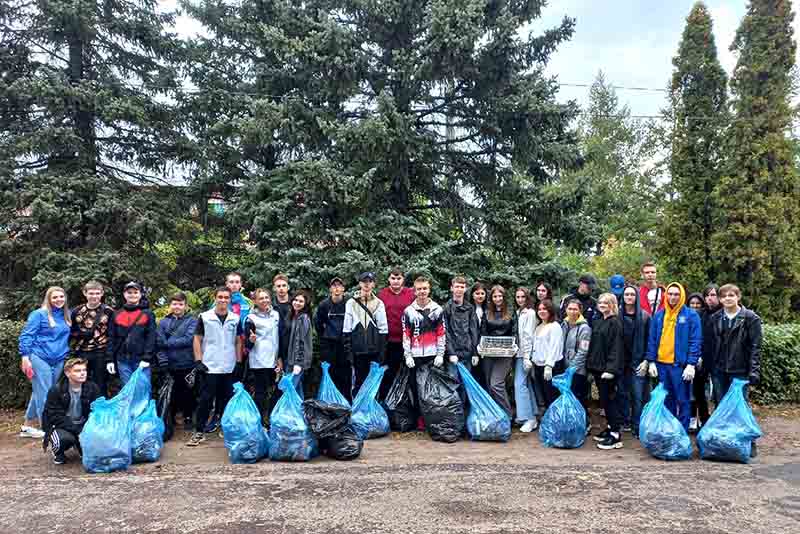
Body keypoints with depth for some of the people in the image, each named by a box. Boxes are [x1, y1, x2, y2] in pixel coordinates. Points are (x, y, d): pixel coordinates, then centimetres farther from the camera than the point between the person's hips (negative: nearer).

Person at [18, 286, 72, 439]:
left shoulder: (66, 315, 11)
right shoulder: (39, 314, -6)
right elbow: (26, 335, -8)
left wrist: (69, 355, 21)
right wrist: (25, 357, -14)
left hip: (59, 360, 6)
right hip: (40, 358, -6)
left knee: (39, 393, 14)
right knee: (44, 394, -3)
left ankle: (27, 426, 25)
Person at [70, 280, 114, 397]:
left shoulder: (108, 312, -1)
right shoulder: (77, 311, 7)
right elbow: (71, 333, 12)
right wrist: (73, 351, 6)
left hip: (101, 354, -3)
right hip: (81, 354, 3)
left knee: (100, 387, 3)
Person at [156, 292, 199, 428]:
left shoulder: (192, 321, 0)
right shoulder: (163, 322, 6)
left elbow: (188, 339, -14)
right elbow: (160, 343, -3)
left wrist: (168, 343, -9)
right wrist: (163, 362, -13)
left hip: (187, 364, -2)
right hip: (169, 365, 2)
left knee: (187, 392, 8)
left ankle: (188, 418, 23)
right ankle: (170, 417, 29)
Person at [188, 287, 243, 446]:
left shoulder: (235, 319, 6)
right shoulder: (204, 317, -1)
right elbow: (197, 339, 1)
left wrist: (239, 362, 5)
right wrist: (198, 361, -7)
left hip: (230, 368, 3)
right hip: (210, 367, -3)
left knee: (227, 400, 10)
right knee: (205, 400, -1)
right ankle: (199, 432, 8)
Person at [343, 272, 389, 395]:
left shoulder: (379, 303, 5)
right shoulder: (351, 303, 4)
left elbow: (383, 329, 4)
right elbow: (346, 329, 3)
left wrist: (382, 351, -1)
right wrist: (348, 350, -3)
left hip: (374, 350, 0)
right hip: (357, 351, 0)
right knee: (358, 381, 4)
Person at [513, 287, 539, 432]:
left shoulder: (530, 313, -9)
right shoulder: (517, 313, 14)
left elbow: (528, 336, -15)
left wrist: (527, 356, -18)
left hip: (524, 353, -8)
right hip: (518, 352, 8)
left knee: (520, 384, -10)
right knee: (526, 383, 11)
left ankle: (529, 418, -6)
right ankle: (532, 414, 18)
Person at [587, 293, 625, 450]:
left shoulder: (615, 322, -10)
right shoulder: (598, 322, 14)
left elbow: (616, 348, -17)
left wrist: (611, 368, -23)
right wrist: (590, 365, 13)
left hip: (608, 368, -8)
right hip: (598, 367, 8)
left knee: (610, 400, -5)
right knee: (604, 400, 15)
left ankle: (615, 435, 1)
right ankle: (610, 427, 26)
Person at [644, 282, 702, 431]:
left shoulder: (691, 315, -3)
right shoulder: (658, 315, 8)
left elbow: (695, 342, -7)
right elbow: (652, 340, 9)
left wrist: (691, 364, -14)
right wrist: (651, 362, 2)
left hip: (681, 365, -4)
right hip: (661, 364, 4)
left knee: (682, 401, 4)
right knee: (666, 400, 14)